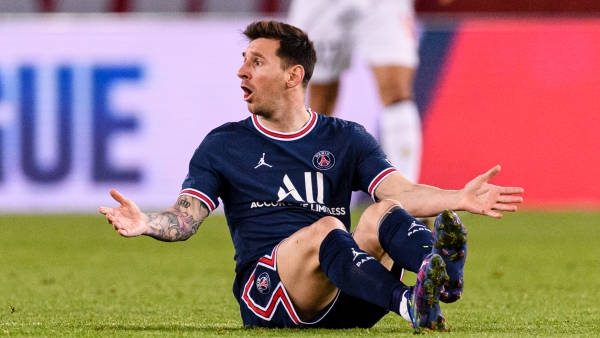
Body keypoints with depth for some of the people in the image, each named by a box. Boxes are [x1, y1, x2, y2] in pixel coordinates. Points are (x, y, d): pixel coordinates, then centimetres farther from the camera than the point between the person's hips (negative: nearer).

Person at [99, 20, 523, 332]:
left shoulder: (347, 139, 16)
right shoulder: (223, 145, 14)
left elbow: (400, 193, 1)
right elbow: (185, 219, 4)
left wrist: (458, 199, -20)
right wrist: (147, 223, -20)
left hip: (341, 300, 2)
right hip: (266, 296, -2)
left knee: (383, 215, -24)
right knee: (325, 230, -31)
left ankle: (440, 267, -58)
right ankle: (410, 304, -60)